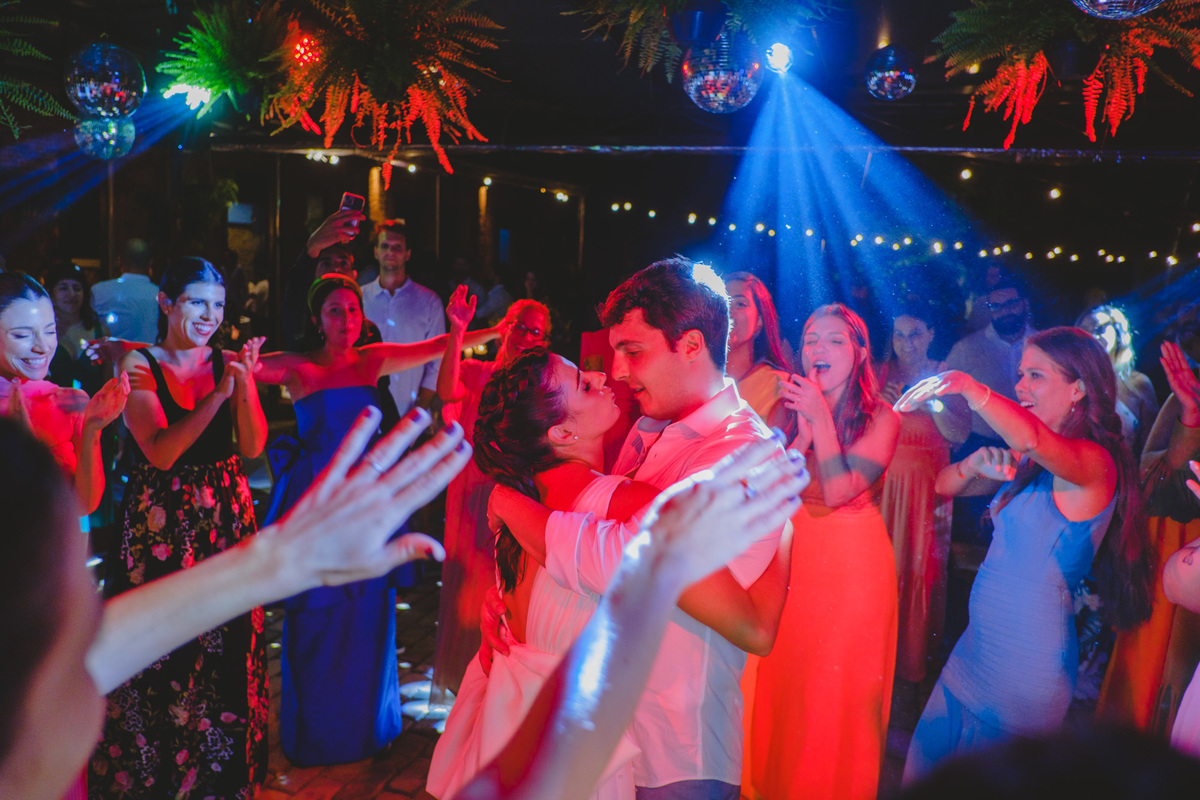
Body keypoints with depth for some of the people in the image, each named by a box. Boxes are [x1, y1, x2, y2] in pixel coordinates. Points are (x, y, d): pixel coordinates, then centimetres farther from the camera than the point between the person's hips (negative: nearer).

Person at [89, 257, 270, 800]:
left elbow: (253, 446, -5)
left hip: (226, 516, 3)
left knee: (226, 645, 8)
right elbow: (161, 451, -18)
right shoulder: (139, 366, -5)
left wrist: (245, 380, -18)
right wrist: (219, 393, -25)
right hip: (160, 523, -3)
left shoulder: (226, 363, 4)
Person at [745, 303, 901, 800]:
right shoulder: (789, 410, 4)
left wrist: (821, 417, -20)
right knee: (784, 689, 14)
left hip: (852, 568, -4)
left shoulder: (881, 419, -8)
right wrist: (804, 427, -17)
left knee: (839, 698, 7)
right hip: (793, 561, 4)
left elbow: (838, 491, -19)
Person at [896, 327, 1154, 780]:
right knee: (922, 774, 13)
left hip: (1025, 665, -8)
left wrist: (965, 385, -39)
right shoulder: (1031, 464, 10)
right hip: (978, 647, 8)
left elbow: (1032, 437, -39)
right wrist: (979, 463, -7)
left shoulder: (1095, 462, -16)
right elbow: (945, 485, 12)